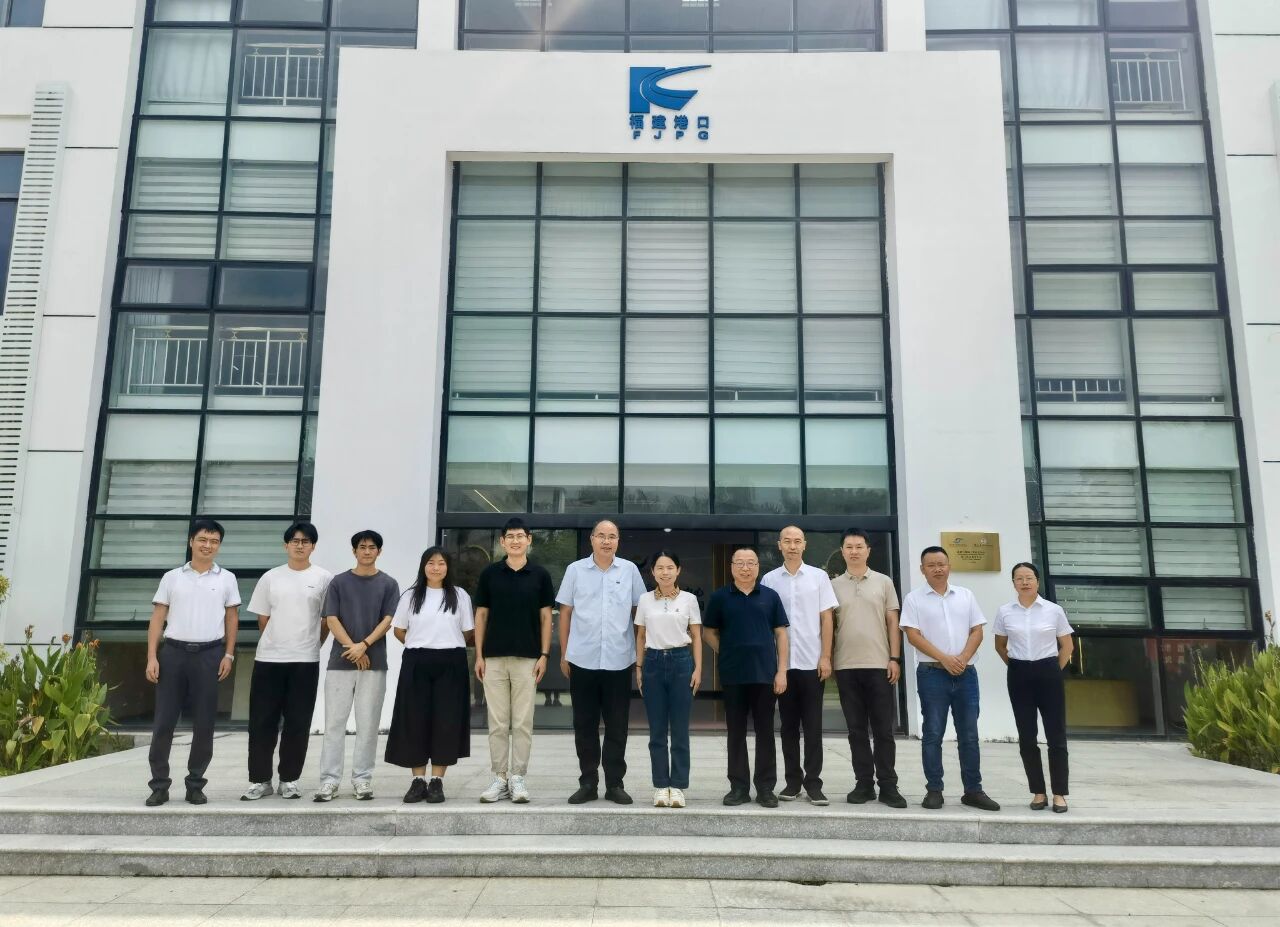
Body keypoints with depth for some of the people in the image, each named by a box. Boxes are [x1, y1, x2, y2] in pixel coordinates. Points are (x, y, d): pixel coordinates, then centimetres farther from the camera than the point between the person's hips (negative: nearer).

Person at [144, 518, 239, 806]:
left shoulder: (226, 579, 8)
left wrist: (228, 655, 1)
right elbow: (157, 618, 7)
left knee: (204, 724, 3)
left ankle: (195, 785, 13)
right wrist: (152, 657, -2)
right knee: (163, 721, 1)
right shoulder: (172, 577, 8)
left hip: (209, 655, 0)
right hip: (173, 652, 0)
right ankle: (159, 785, 11)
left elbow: (232, 618, 10)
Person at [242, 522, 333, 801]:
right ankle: (259, 780, 13)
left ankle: (289, 780, 15)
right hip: (268, 659, 1)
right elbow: (263, 619, 10)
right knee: (262, 722, 3)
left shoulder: (324, 578, 1)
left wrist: (312, 645, 6)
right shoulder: (270, 577, 6)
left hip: (306, 661, -1)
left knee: (298, 723, 4)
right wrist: (278, 643, 10)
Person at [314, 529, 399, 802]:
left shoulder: (388, 584, 7)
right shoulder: (339, 582, 8)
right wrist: (352, 648, -11)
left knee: (368, 724, 3)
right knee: (334, 723, 0)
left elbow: (388, 620, -1)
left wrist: (364, 644, -15)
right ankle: (329, 780, 5)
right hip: (340, 662, 0)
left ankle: (362, 778, 11)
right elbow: (331, 619, 1)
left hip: (374, 663, 0)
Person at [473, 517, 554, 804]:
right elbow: (481, 615, 6)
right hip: (494, 658, 1)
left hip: (528, 658, -1)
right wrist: (479, 655, 0)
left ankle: (518, 778, 11)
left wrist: (544, 654, -4)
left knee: (523, 723, 3)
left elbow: (545, 616, 4)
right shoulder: (489, 573, 4)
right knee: (497, 723, 5)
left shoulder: (540, 575, 3)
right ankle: (499, 778, 13)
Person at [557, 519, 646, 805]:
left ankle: (615, 783, 17)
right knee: (585, 725, 8)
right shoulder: (575, 570, 2)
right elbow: (565, 613, 6)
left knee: (617, 726, 6)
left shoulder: (629, 570, 3)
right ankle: (588, 783, 18)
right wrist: (564, 653, 4)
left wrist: (642, 652, 5)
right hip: (582, 660, 0)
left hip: (619, 661, 0)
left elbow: (639, 612, 8)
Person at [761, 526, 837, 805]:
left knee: (813, 725, 2)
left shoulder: (819, 576, 3)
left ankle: (813, 782, 9)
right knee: (789, 725, 8)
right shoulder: (769, 579, 4)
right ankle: (793, 780, 17)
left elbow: (826, 619, 2)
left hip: (812, 662, -1)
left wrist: (826, 657, -4)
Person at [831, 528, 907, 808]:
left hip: (879, 665, -1)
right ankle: (864, 783, 13)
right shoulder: (833, 586, 7)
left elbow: (893, 623, 4)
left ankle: (888, 785, 9)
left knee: (883, 729, 1)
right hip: (846, 667, 1)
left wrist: (894, 658, -3)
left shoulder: (883, 582, 5)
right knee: (856, 729, 6)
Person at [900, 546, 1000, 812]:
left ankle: (973, 790, 15)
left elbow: (977, 631, 7)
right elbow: (913, 635, -7)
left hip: (966, 673, 3)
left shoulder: (965, 595, 11)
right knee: (933, 734, 1)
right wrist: (945, 659, -15)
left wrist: (963, 658, -10)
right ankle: (934, 790, 8)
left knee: (969, 734, 7)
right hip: (932, 673, -3)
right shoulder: (914, 598, 0)